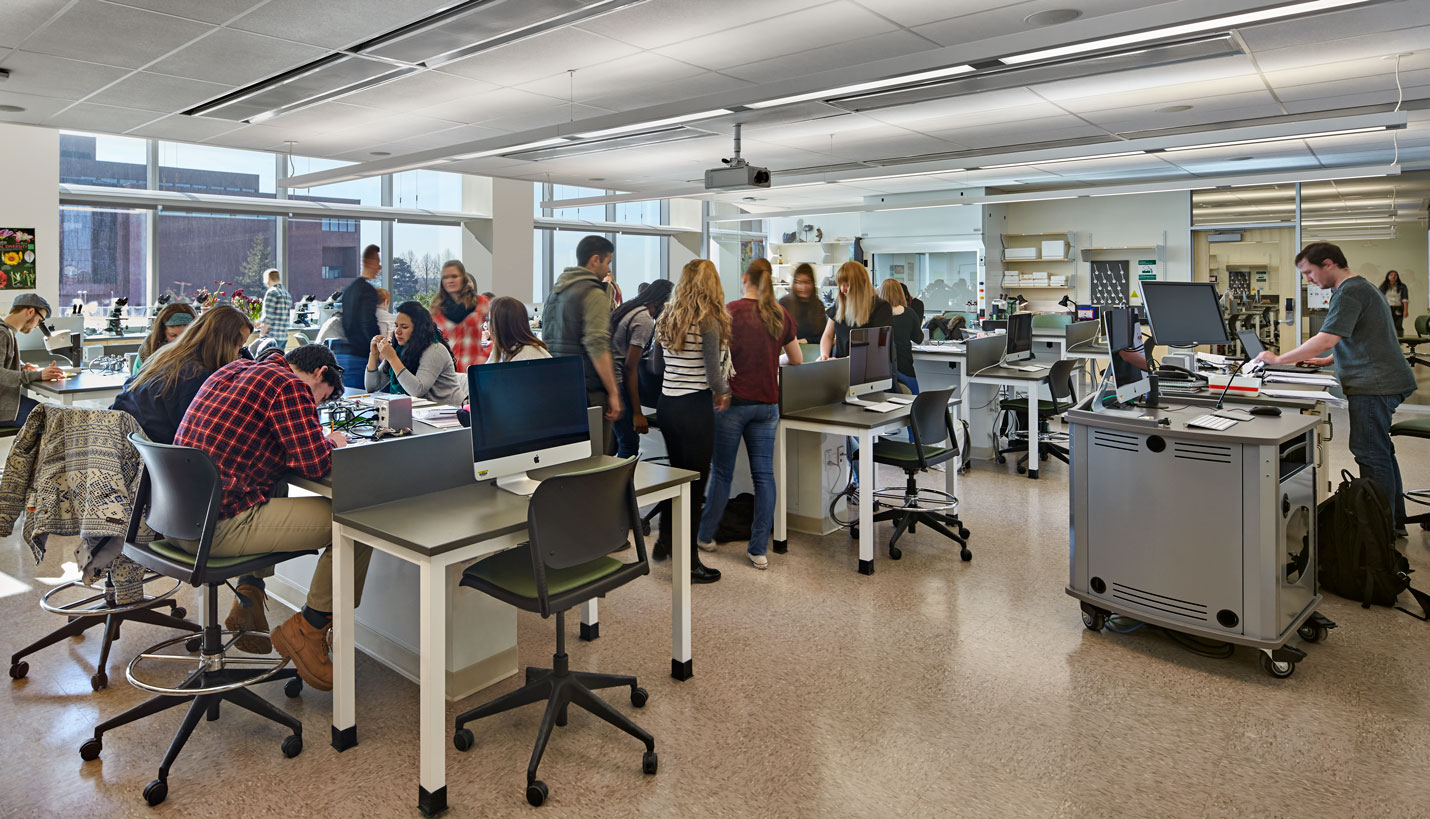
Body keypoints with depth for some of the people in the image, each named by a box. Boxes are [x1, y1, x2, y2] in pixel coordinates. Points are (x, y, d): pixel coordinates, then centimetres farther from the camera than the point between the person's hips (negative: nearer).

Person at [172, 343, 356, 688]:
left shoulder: (232, 369, 17)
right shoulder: (290, 386, -10)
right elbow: (315, 464, -17)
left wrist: (320, 440, 19)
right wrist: (332, 442, 6)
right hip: (220, 528, -10)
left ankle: (248, 601, 33)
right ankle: (307, 628, 4)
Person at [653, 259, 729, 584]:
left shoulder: (666, 318, 8)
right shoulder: (708, 322, -13)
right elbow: (713, 372, -16)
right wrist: (722, 394, 2)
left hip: (666, 403, 7)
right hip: (695, 408, -7)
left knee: (676, 472, 23)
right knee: (695, 480, 2)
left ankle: (665, 540, 37)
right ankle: (689, 562, 10)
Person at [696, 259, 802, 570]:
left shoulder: (732, 311, -7)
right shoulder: (781, 315, 6)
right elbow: (797, 360, 16)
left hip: (734, 401, -3)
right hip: (767, 402, 3)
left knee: (722, 471, 9)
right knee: (764, 474, 5)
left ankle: (706, 535, 24)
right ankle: (759, 549, 8)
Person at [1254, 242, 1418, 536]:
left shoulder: (1349, 292, -15)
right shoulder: (1362, 287, 20)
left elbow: (1326, 339, -24)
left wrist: (1278, 359, -19)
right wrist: (1326, 361, 19)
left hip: (1373, 385, -11)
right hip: (1384, 383, 11)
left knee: (1371, 457, -6)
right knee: (1380, 453, 18)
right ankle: (1394, 522, 27)